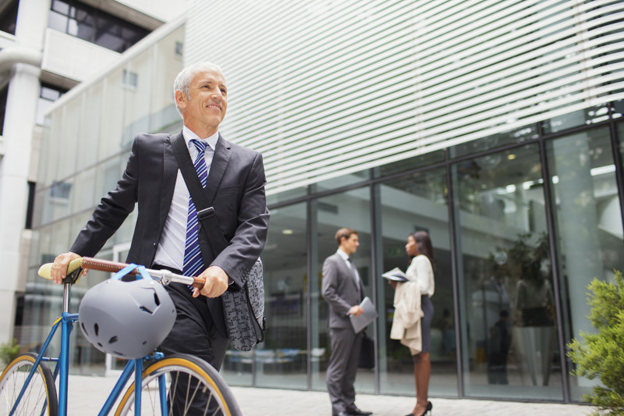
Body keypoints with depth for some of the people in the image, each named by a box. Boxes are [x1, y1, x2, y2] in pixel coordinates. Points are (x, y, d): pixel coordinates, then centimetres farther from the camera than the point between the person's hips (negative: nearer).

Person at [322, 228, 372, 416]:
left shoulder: (351, 265, 23)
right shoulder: (332, 262, -5)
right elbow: (327, 292, -15)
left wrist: (360, 309, 9)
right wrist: (348, 309, -19)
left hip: (355, 323, 9)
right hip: (342, 323, -9)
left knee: (351, 367, 11)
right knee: (337, 368, -4)